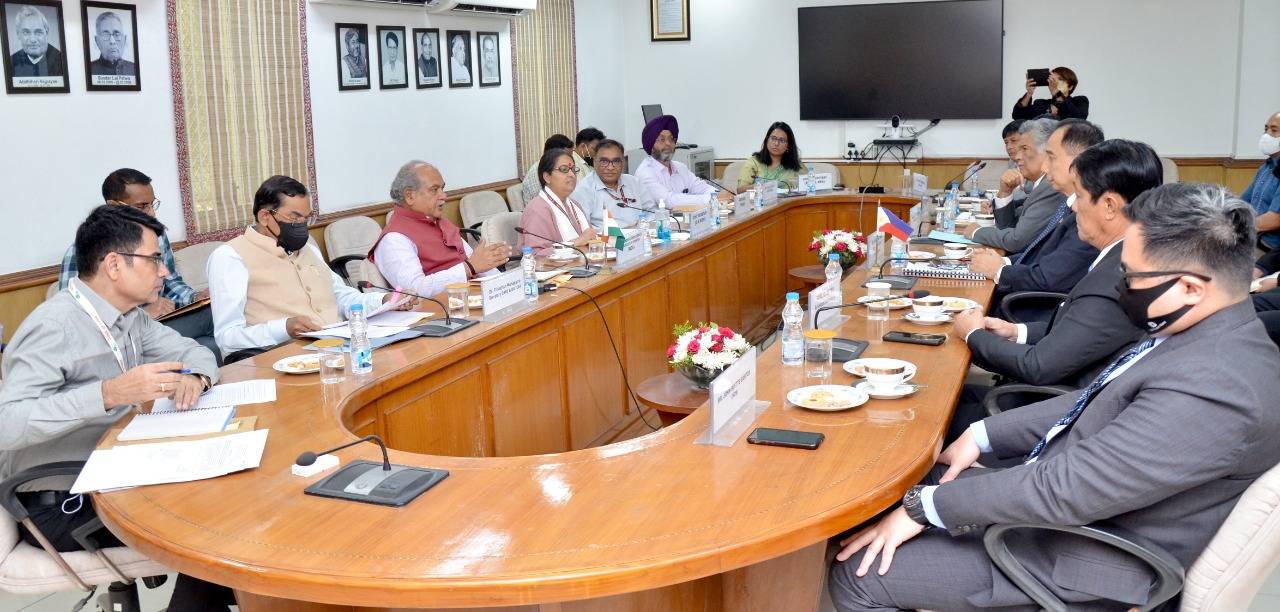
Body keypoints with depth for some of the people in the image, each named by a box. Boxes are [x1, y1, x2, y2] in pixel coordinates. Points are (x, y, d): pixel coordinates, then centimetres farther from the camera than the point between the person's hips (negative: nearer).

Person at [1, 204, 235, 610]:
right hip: (58, 504, -8)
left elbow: (193, 350, 13)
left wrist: (194, 377, -11)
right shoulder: (55, 326, -23)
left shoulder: (129, 315, 3)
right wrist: (109, 394, -42)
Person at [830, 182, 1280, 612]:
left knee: (858, 574, -9)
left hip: (1079, 559, -9)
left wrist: (925, 506, -21)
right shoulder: (1203, 335, 0)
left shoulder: (1214, 387, -30)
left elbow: (1067, 488, -30)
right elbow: (1094, 405, 13)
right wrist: (983, 435, 5)